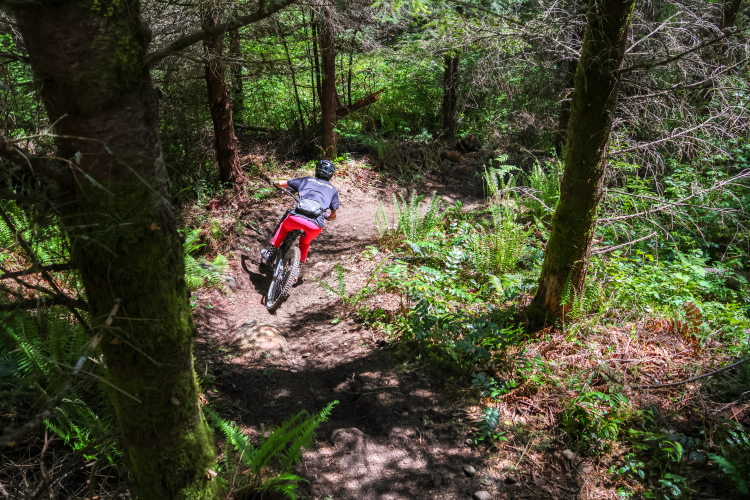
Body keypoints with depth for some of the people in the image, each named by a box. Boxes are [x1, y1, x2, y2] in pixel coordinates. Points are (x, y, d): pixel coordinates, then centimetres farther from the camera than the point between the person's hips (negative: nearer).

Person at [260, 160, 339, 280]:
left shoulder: (306, 180, 23)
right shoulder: (333, 190, 25)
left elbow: (281, 183, 26)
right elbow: (333, 216, 25)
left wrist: (275, 183, 50)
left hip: (296, 217, 0)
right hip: (316, 225, 1)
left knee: (283, 227, 35)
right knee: (305, 243, 33)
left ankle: (269, 254, 33)